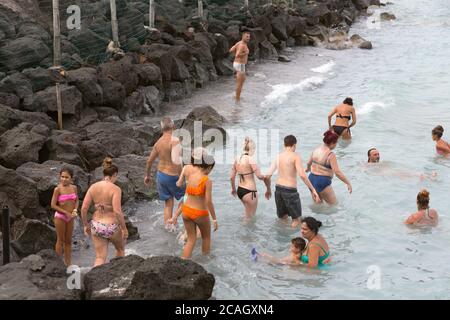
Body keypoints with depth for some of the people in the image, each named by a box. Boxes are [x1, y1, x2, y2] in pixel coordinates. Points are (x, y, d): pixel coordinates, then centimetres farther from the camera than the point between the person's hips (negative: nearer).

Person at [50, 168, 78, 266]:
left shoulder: (74, 188, -1)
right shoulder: (58, 189, -14)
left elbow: (76, 201, 10)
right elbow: (53, 205, -14)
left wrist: (75, 210, -9)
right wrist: (66, 212, -16)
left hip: (70, 217, 5)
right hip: (60, 217, -5)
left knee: (68, 241, 12)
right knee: (61, 240, 4)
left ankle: (68, 264, 22)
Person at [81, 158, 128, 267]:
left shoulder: (93, 187, -2)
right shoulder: (115, 189, -16)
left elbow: (84, 208, -2)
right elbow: (117, 211, -23)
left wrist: (86, 225, 11)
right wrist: (124, 228, -11)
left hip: (96, 226, 3)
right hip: (112, 227, -3)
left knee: (100, 258, 10)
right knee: (120, 248, 28)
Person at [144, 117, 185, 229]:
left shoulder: (158, 143, 0)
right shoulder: (175, 140, -23)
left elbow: (149, 161, 11)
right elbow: (175, 160, -36)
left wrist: (147, 175, 25)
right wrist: (181, 177, -26)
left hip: (160, 175, 6)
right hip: (173, 177, -6)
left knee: (168, 203, 16)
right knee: (184, 196, 20)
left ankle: (168, 227, 16)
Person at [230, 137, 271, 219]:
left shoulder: (237, 159, 6)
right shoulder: (250, 159, -15)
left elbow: (232, 177, 13)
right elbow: (259, 176, -21)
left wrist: (233, 189, 28)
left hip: (239, 190, 8)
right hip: (249, 191, -8)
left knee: (249, 215, 26)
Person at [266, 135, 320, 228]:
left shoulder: (278, 156, 7)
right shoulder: (295, 156, -9)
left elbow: (268, 176, 5)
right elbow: (302, 175, -22)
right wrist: (312, 190, -18)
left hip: (278, 189, 6)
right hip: (290, 190, -6)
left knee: (282, 218, 22)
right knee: (296, 220, 10)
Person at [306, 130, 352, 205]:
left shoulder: (316, 150, 3)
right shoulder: (331, 155, -19)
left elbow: (309, 163, 20)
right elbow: (337, 172, -24)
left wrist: (308, 168, 43)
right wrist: (348, 183, -19)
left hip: (312, 179, 8)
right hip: (323, 182, -8)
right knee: (334, 205, 3)